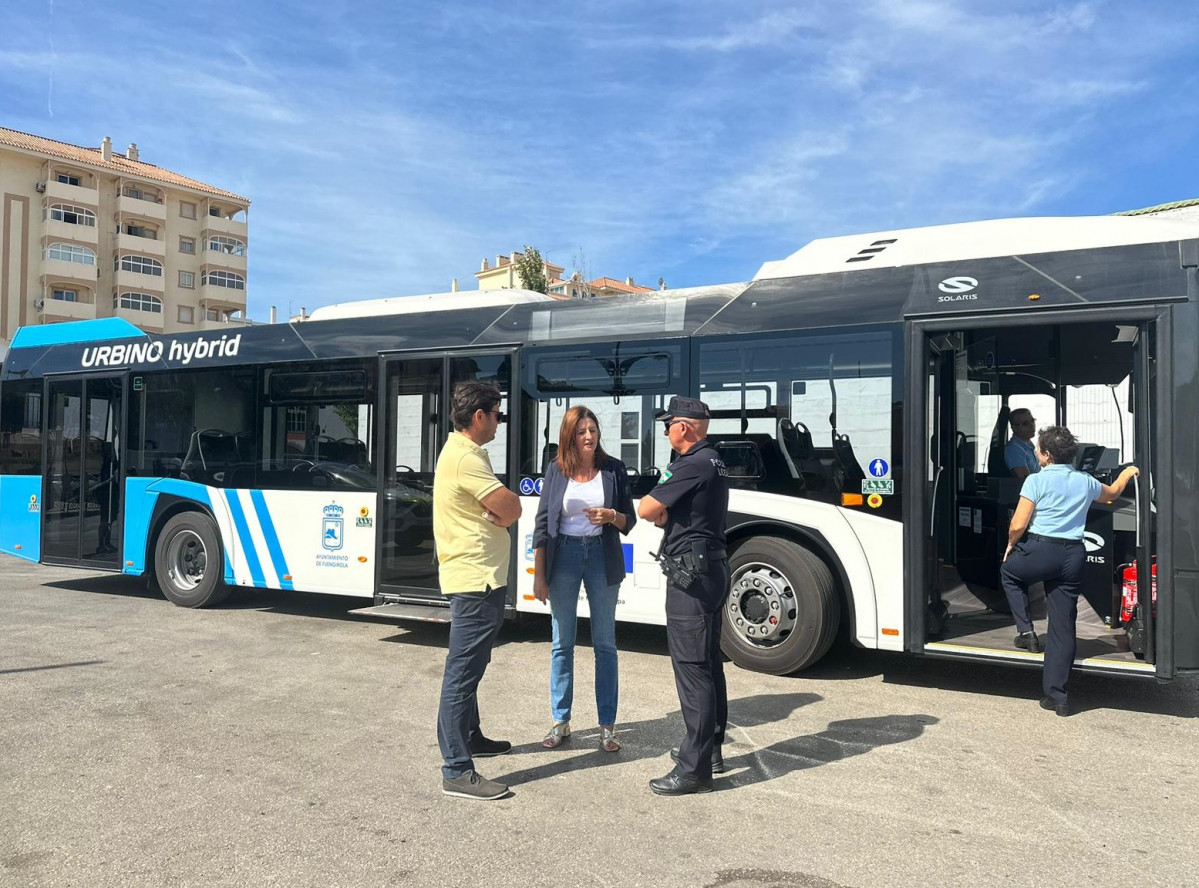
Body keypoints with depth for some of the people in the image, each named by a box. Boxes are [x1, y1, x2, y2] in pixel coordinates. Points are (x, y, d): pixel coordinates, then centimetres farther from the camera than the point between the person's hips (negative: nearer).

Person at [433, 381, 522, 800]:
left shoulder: (462, 451, 14)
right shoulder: (466, 459, -19)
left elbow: (498, 510, 12)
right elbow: (511, 508, -22)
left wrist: (492, 516, -9)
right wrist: (496, 516, -3)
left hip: (474, 576, 11)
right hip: (476, 578, -11)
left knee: (469, 666, 22)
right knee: (463, 671, -8)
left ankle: (469, 737, 37)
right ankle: (457, 771, -5)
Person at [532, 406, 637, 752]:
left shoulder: (613, 469, 0)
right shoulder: (556, 470, 0)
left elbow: (629, 521, 4)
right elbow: (542, 524, 1)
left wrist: (612, 516, -19)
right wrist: (538, 575, -2)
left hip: (602, 557, 0)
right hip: (564, 555, 0)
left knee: (605, 643, 6)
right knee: (562, 643, 8)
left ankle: (607, 726, 14)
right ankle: (560, 722, 20)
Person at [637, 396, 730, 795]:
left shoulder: (692, 466, -17)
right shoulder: (713, 462, 16)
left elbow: (646, 510, -17)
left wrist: (662, 512, 5)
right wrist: (667, 514, -2)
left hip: (691, 572, -11)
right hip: (712, 568, 11)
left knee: (691, 666, -9)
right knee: (708, 661, 17)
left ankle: (695, 767, -5)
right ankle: (710, 747, 29)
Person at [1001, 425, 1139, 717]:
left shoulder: (1036, 480, -8)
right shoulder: (1085, 482, 9)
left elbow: (1018, 525, -12)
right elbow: (1112, 492, 33)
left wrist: (1011, 545, 9)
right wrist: (1128, 473, 52)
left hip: (1040, 550, -5)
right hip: (1073, 556, 5)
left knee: (1009, 571, 31)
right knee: (1063, 627, 8)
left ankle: (1026, 630, 17)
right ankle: (1056, 696, 12)